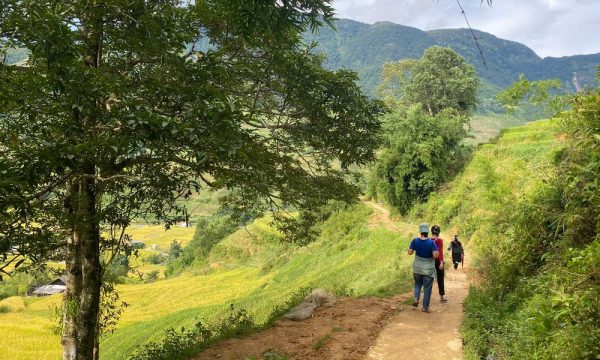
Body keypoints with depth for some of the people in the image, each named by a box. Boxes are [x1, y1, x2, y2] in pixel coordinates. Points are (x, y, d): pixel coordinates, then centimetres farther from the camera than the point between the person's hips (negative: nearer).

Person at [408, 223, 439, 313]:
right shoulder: (431, 242, -17)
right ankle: (425, 307, 12)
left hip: (417, 268, 3)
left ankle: (416, 299, 5)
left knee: (418, 283, 25)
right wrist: (437, 252, -2)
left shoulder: (415, 241, -11)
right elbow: (435, 255, -24)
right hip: (428, 269, -2)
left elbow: (410, 252, -9)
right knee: (427, 287, 8)